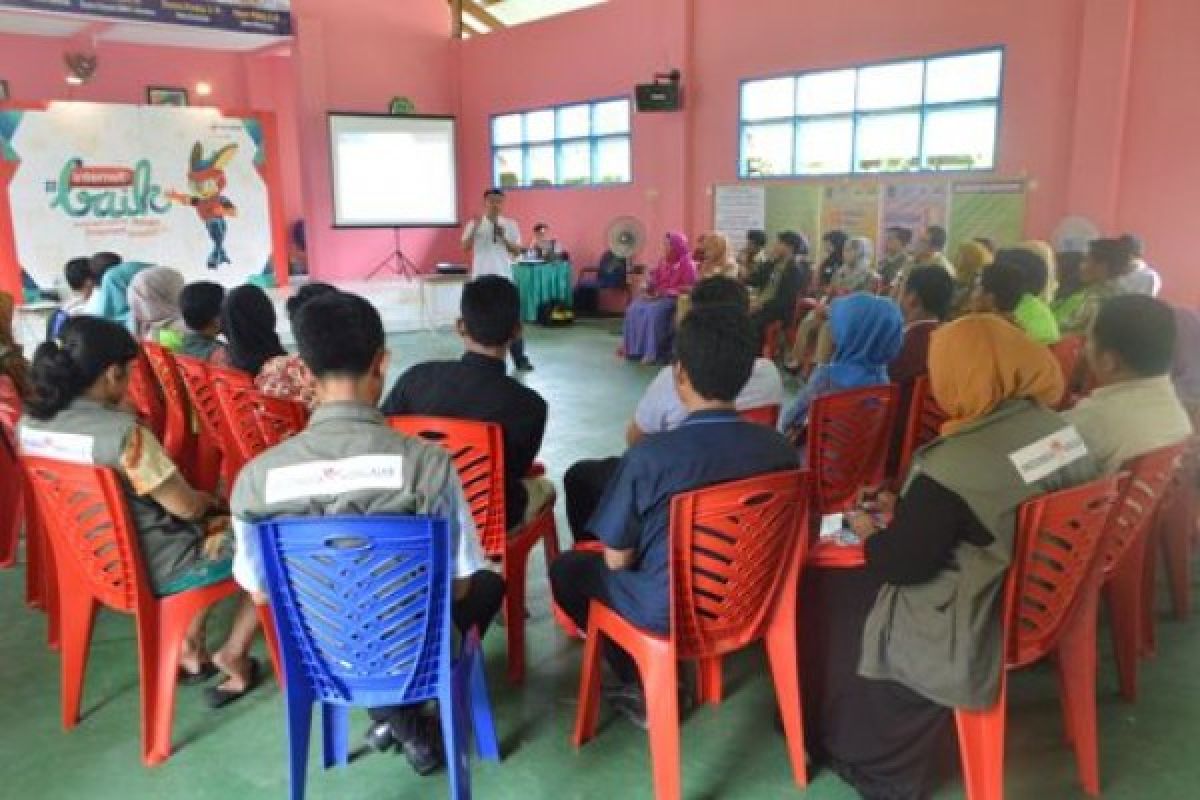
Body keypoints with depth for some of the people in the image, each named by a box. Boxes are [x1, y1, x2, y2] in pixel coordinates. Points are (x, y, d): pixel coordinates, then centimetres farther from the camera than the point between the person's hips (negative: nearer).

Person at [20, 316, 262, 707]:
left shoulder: (30, 422, -5)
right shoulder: (122, 432, -31)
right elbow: (187, 507, -21)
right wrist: (210, 500, 3)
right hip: (153, 571, -8)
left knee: (203, 526, 30)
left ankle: (189, 646, 27)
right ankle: (232, 656, 17)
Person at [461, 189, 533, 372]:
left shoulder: (510, 225, 5)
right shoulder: (474, 224, 3)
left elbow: (517, 252, 0)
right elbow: (465, 248, -10)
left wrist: (503, 238, -15)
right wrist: (474, 229, -22)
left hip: (504, 278, 0)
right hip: (482, 279, 0)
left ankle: (521, 360, 6)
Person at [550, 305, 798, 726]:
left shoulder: (650, 455, -27)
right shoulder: (779, 448, -12)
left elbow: (617, 558, -15)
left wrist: (619, 551, 8)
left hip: (668, 610, -5)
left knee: (567, 568, 20)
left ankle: (647, 686, 16)